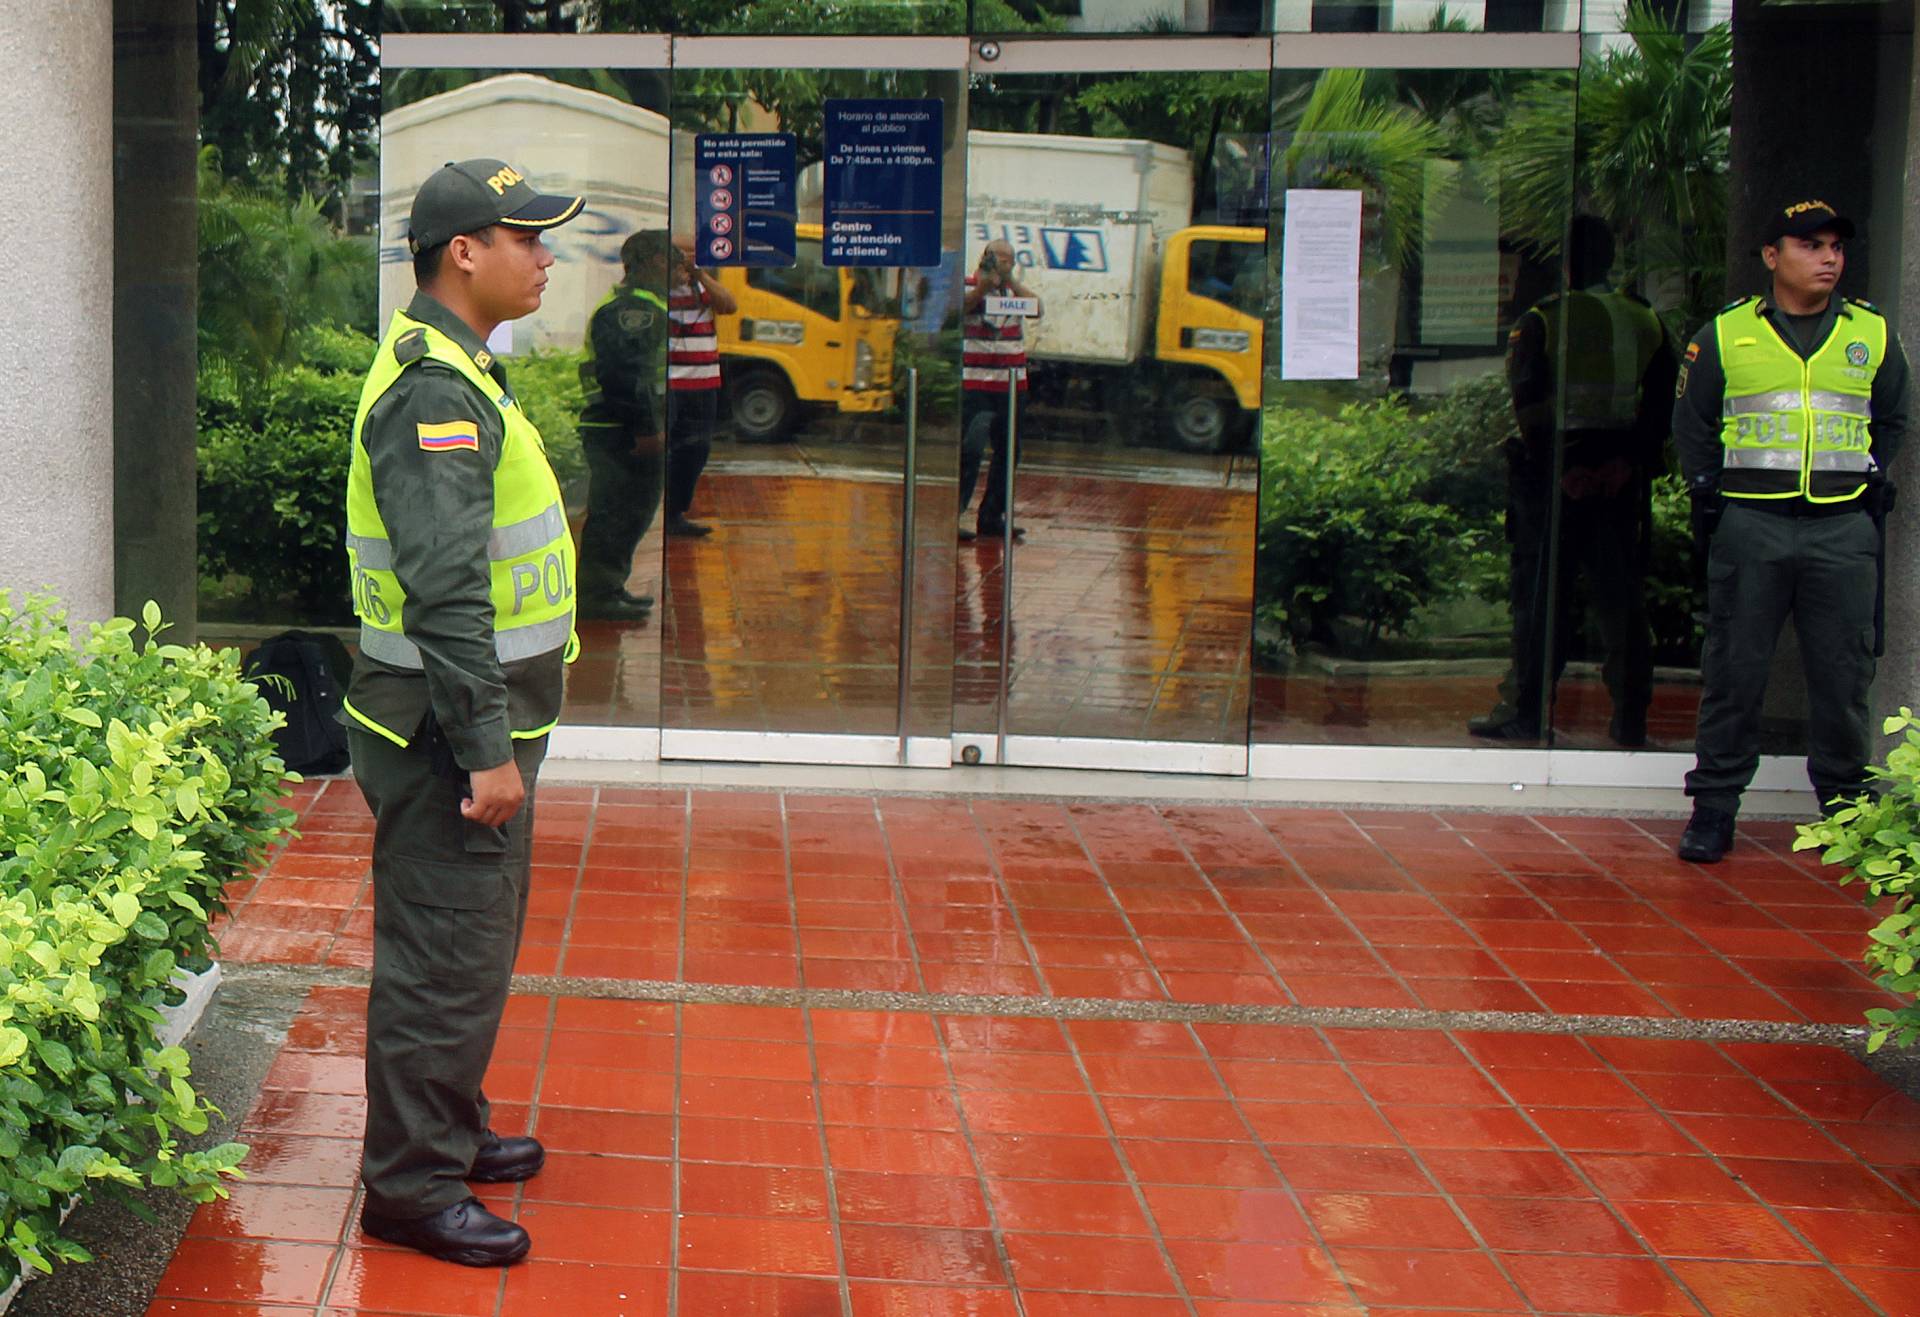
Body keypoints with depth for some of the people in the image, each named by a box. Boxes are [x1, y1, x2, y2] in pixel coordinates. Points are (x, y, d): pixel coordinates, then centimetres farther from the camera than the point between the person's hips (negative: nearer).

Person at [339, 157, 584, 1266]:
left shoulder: (459, 373, 14)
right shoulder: (434, 393, -20)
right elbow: (444, 592, -26)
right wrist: (486, 750, -26)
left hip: (477, 720, 11)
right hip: (446, 729, -11)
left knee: (473, 942, 20)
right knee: (444, 957, -3)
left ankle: (452, 1131, 34)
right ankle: (412, 1187, 6)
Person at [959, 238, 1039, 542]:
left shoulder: (1015, 288, 13)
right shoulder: (969, 285, 0)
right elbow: (958, 308, -19)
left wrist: (1009, 279, -15)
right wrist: (983, 287, -29)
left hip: (1011, 384, 6)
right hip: (975, 383, -6)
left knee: (1008, 452, 10)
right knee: (970, 451, -14)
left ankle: (992, 517, 19)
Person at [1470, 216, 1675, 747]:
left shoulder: (1540, 321, -4)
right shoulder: (1646, 321, 9)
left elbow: (1528, 402, -13)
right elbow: (1664, 397, 3)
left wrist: (1560, 467, -11)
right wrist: (1632, 459, 1)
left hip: (1556, 466, -4)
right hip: (1621, 473, 4)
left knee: (1541, 593, 2)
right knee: (1620, 597, 8)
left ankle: (1526, 712, 3)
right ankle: (1630, 717, 10)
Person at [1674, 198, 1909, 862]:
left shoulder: (1873, 334, 10)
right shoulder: (1724, 334, 5)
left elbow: (1892, 420, 21)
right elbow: (1692, 423, 13)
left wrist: (1871, 482, 10)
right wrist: (1709, 490, 4)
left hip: (1844, 532, 1)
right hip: (1749, 526, -1)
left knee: (1843, 676, 4)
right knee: (1734, 671, 2)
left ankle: (1846, 803, 17)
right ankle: (1713, 805, 10)